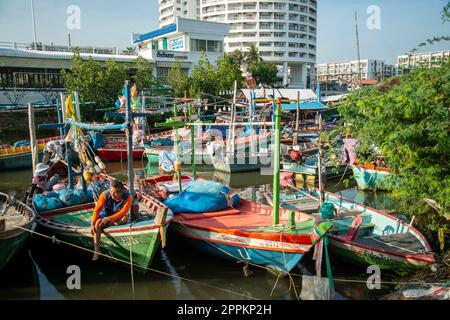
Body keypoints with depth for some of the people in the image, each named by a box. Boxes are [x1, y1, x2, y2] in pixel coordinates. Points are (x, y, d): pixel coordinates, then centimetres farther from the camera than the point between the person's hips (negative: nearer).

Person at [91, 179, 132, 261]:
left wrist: (109, 218, -33)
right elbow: (97, 209, -19)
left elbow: (123, 212, -25)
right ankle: (96, 250, -25)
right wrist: (93, 223, -30)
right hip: (105, 215, 1)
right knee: (97, 224, -29)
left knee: (124, 218, -34)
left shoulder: (128, 197, -23)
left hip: (118, 217, -1)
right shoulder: (105, 195, -20)